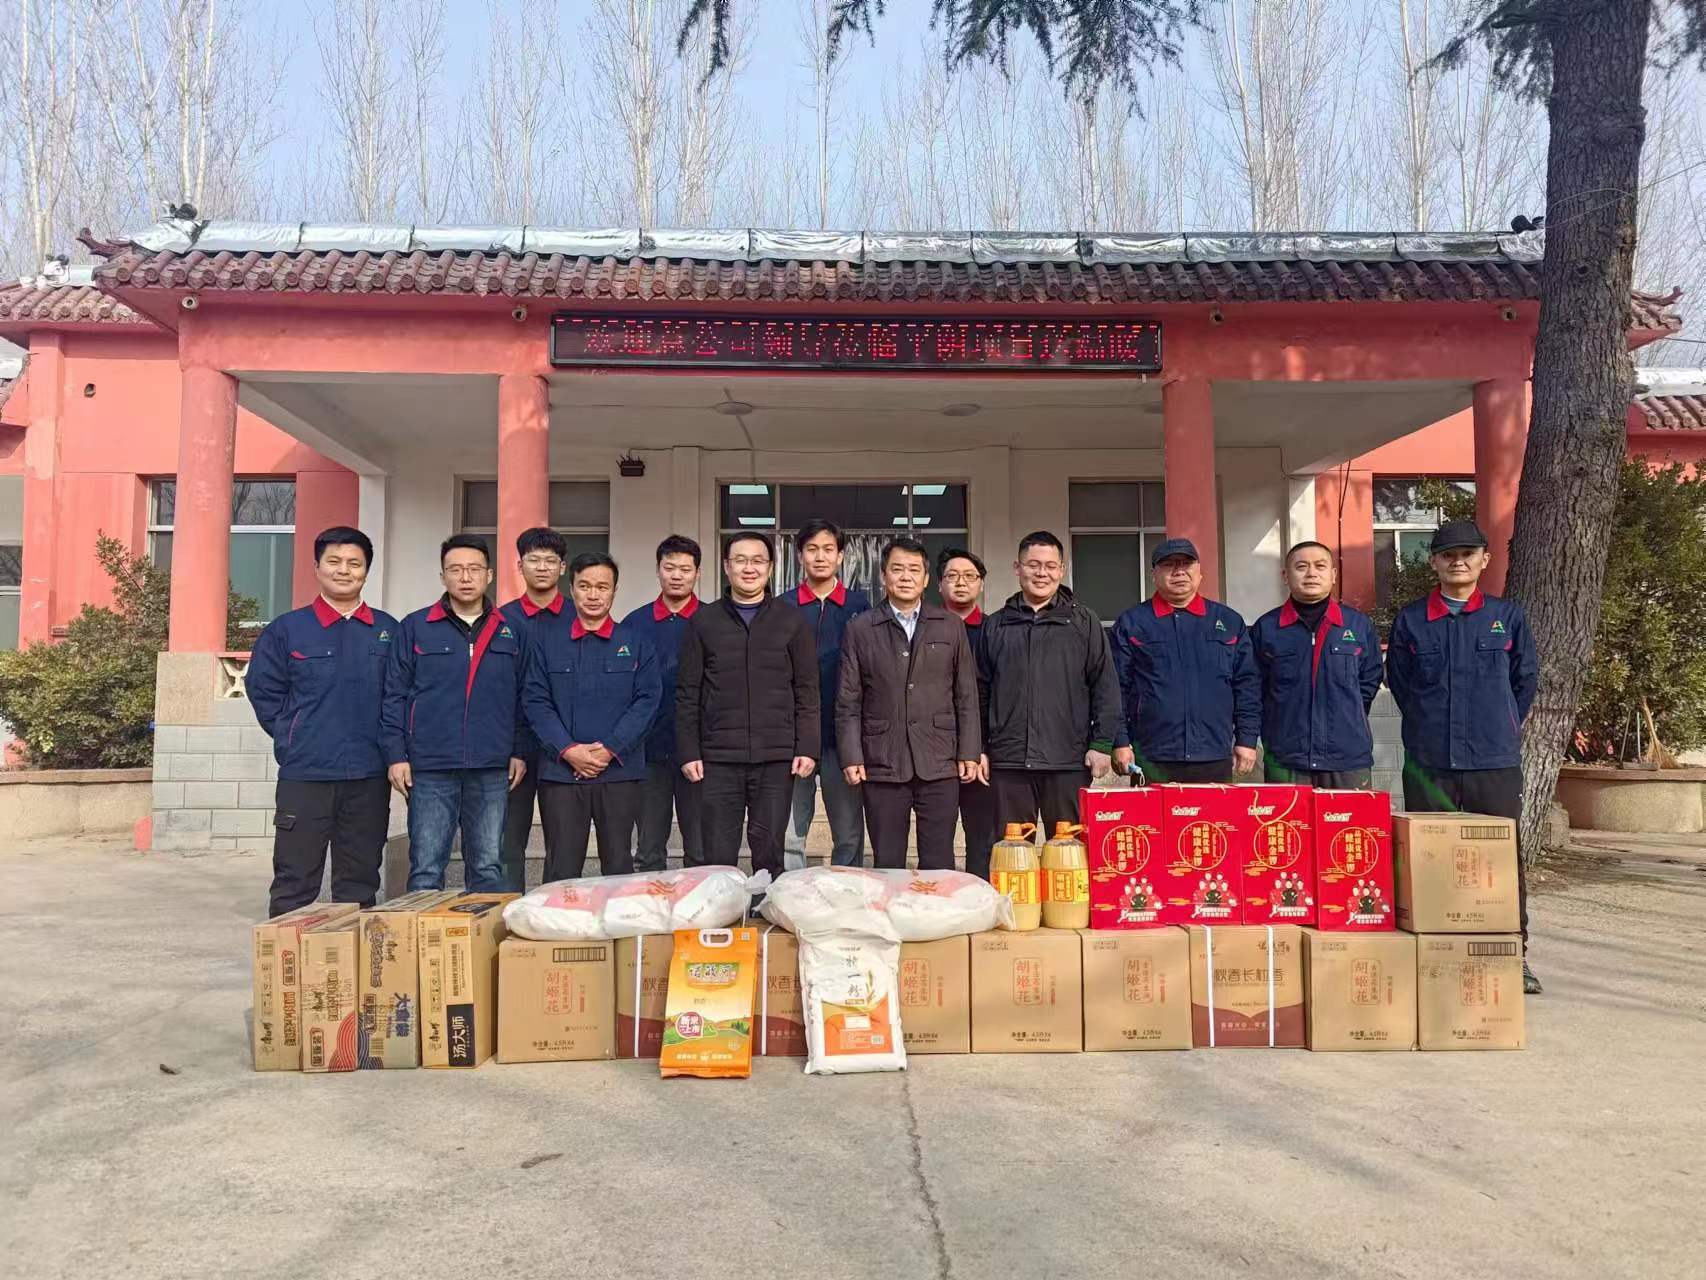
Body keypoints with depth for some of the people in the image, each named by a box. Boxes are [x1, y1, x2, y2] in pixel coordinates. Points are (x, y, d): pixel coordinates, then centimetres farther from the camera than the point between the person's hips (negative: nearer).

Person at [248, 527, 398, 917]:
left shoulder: (387, 630, 7)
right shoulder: (286, 629, 1)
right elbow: (263, 690, 5)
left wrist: (386, 743, 5)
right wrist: (292, 739, 1)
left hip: (369, 777, 2)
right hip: (305, 774, -2)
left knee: (360, 884, 10)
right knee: (294, 883, 3)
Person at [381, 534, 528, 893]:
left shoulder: (510, 631, 10)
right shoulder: (414, 627, 4)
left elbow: (522, 698, 12)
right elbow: (395, 695, 3)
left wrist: (520, 751, 6)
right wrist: (395, 755, -3)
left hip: (492, 770, 2)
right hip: (429, 768, -2)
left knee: (488, 869, 8)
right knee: (426, 870, 1)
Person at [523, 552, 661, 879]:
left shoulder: (635, 643, 8)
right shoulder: (547, 641, 9)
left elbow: (648, 699, 0)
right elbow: (535, 700, 2)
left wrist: (610, 748, -11)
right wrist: (567, 750, -11)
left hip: (620, 770, 0)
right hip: (560, 771, 0)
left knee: (618, 867, 6)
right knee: (561, 870, 2)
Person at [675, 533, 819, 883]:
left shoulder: (793, 621, 7)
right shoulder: (703, 621, 8)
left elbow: (807, 692, 6)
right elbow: (687, 694, 7)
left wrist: (807, 748, -2)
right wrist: (688, 752, 0)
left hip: (777, 758, 0)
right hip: (718, 758, 0)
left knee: (769, 853, 5)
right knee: (718, 856, 2)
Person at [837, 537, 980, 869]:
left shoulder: (951, 627, 9)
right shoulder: (859, 629, 6)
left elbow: (966, 696, 8)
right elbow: (848, 702, 4)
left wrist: (970, 753, 2)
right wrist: (851, 757, -3)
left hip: (939, 766, 1)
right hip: (882, 766, 0)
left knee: (939, 866, 4)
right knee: (887, 865, 5)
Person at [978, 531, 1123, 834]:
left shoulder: (1084, 622, 7)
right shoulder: (995, 625, 12)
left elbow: (1105, 687, 4)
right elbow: (980, 692, 13)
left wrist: (1101, 743, -3)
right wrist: (979, 748, 8)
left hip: (1069, 762, -1)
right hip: (1008, 762, 2)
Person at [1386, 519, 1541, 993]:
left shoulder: (1507, 616, 6)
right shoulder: (1410, 620, 5)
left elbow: (1526, 680, 12)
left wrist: (1500, 731, 14)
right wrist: (1429, 731, 11)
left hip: (1496, 762, 0)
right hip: (1428, 763, 0)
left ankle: (1515, 957, 14)